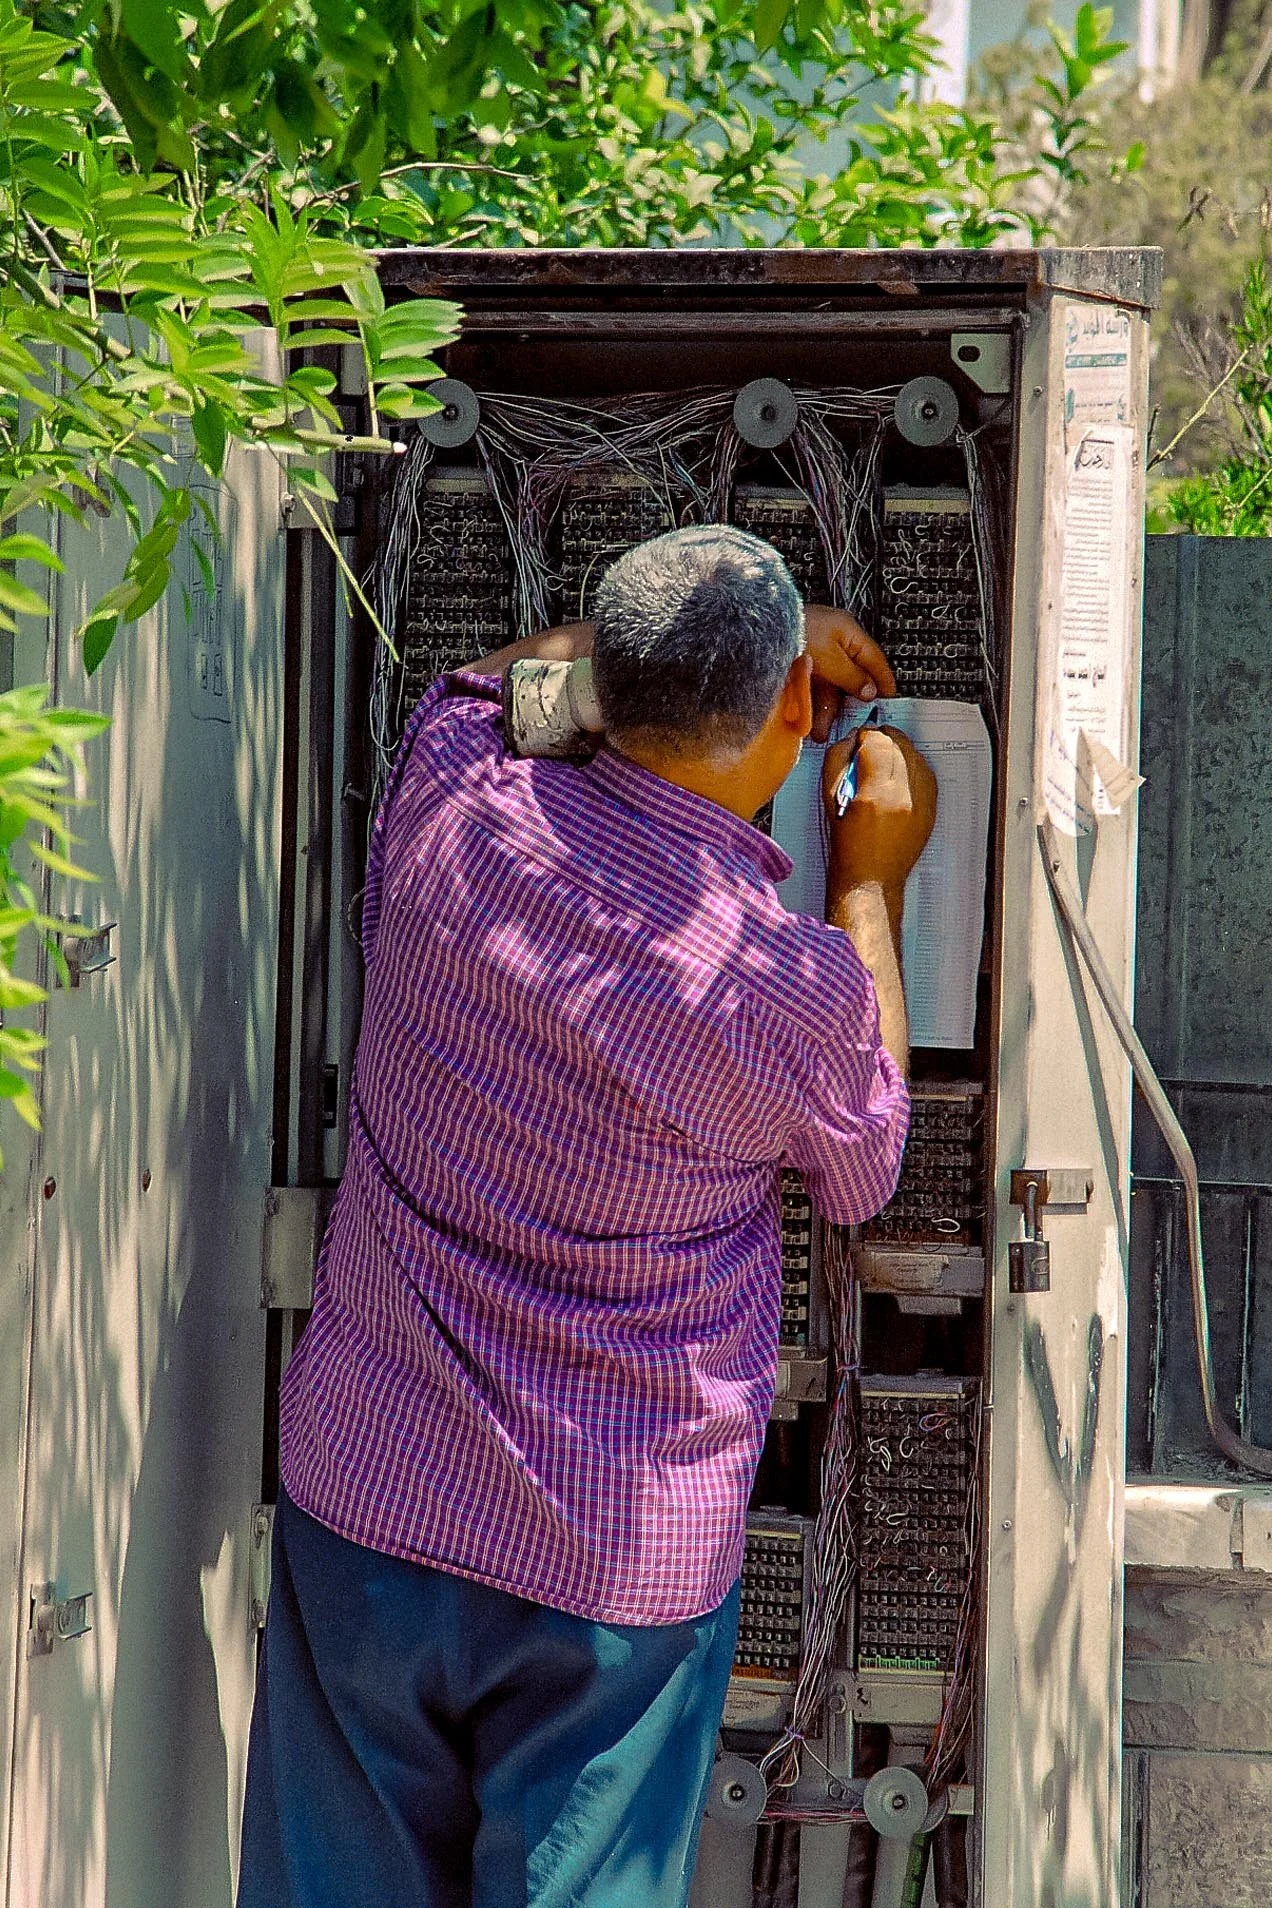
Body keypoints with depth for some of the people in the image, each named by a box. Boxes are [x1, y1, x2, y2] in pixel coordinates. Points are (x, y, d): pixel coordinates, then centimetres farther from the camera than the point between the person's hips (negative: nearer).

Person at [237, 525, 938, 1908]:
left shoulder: (452, 820, -9)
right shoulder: (796, 988, -18)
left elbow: (482, 680, 18)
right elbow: (859, 1174, 6)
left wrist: (676, 645, 24)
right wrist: (872, 884, 13)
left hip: (360, 1504, 3)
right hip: (615, 1577, -3)